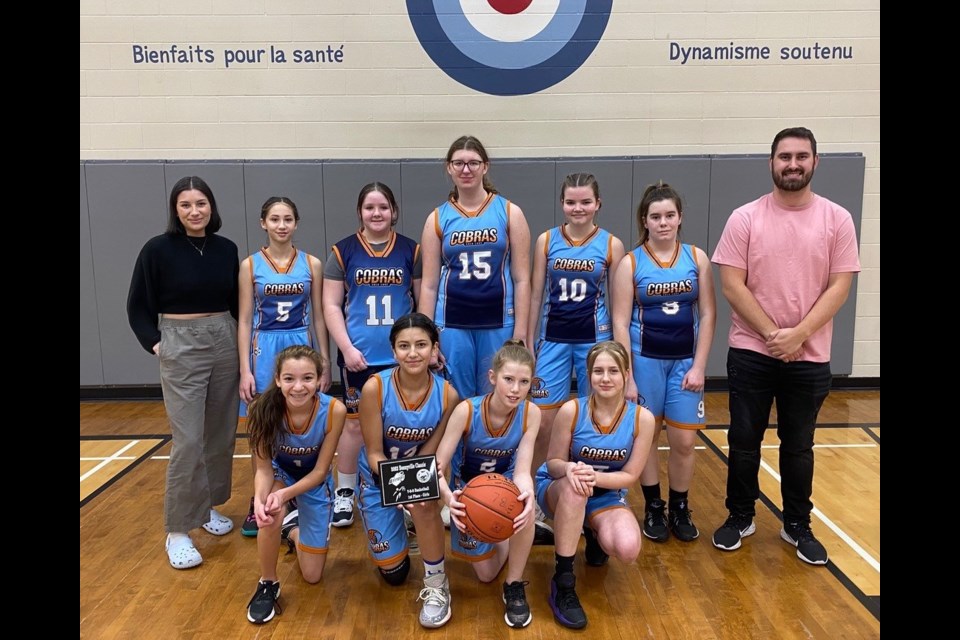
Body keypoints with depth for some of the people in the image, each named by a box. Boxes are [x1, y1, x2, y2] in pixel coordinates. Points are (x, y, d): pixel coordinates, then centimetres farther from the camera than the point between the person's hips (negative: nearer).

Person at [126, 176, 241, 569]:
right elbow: (138, 306, -1)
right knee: (188, 441, -6)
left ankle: (209, 506, 29)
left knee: (221, 434, 11)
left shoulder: (226, 249, 4)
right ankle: (178, 531, 6)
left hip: (224, 343, 5)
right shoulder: (158, 249, -7)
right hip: (181, 346, -4)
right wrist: (154, 342, -10)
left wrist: (243, 344, 6)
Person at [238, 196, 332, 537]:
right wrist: (245, 370, -5)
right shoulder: (250, 265, 0)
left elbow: (318, 316, 4)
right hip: (264, 350, 0)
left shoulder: (311, 264, 2)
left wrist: (325, 362, 2)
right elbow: (245, 320, -1)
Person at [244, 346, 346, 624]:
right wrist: (259, 498, -43)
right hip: (279, 473, 0)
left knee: (312, 576, 6)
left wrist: (284, 495, -39)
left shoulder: (334, 410, -34)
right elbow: (264, 468, -23)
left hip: (314, 483, 0)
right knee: (270, 514, -37)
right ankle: (268, 584, -8)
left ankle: (292, 530, 39)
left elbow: (320, 471, -24)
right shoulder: (265, 409, -32)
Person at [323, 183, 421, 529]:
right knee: (355, 423, 8)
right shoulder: (343, 251, 0)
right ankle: (344, 493, 23)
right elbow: (331, 306, -1)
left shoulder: (411, 251, 3)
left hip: (401, 356, 1)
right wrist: (347, 348, -10)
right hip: (359, 356, -1)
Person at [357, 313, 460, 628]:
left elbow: (429, 452, -15)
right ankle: (396, 525, 39)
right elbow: (374, 453, -21)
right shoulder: (375, 387, -28)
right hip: (379, 475, 0)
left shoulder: (448, 394, -23)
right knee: (393, 573, 6)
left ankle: (436, 586, -14)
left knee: (424, 504, -37)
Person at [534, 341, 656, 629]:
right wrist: (570, 469, -34)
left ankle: (594, 535, 13)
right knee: (574, 486, -38)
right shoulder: (571, 410, -20)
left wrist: (595, 476, -30)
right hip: (557, 488, -1)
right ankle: (563, 582, -24)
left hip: (607, 495, 2)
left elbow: (630, 475, -10)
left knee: (627, 549, -28)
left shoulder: (642, 418, -16)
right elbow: (553, 462, -10)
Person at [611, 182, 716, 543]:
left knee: (684, 442, 4)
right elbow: (620, 322, -7)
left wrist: (699, 365, -4)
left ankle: (680, 510, 25)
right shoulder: (631, 262, -5)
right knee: (645, 436, 9)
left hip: (685, 360, 2)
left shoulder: (697, 258, 1)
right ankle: (653, 509, 27)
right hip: (645, 360, -1)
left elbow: (707, 315, 2)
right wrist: (626, 376, -10)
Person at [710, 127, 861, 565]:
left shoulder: (837, 219, 0)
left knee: (798, 445, 13)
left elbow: (839, 287, -4)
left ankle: (798, 526, 30)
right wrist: (772, 334, -13)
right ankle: (740, 517, 27)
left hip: (809, 356, 1)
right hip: (751, 352, -1)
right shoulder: (745, 218, -4)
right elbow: (732, 285, -8)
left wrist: (798, 334, -15)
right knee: (744, 441, 9)